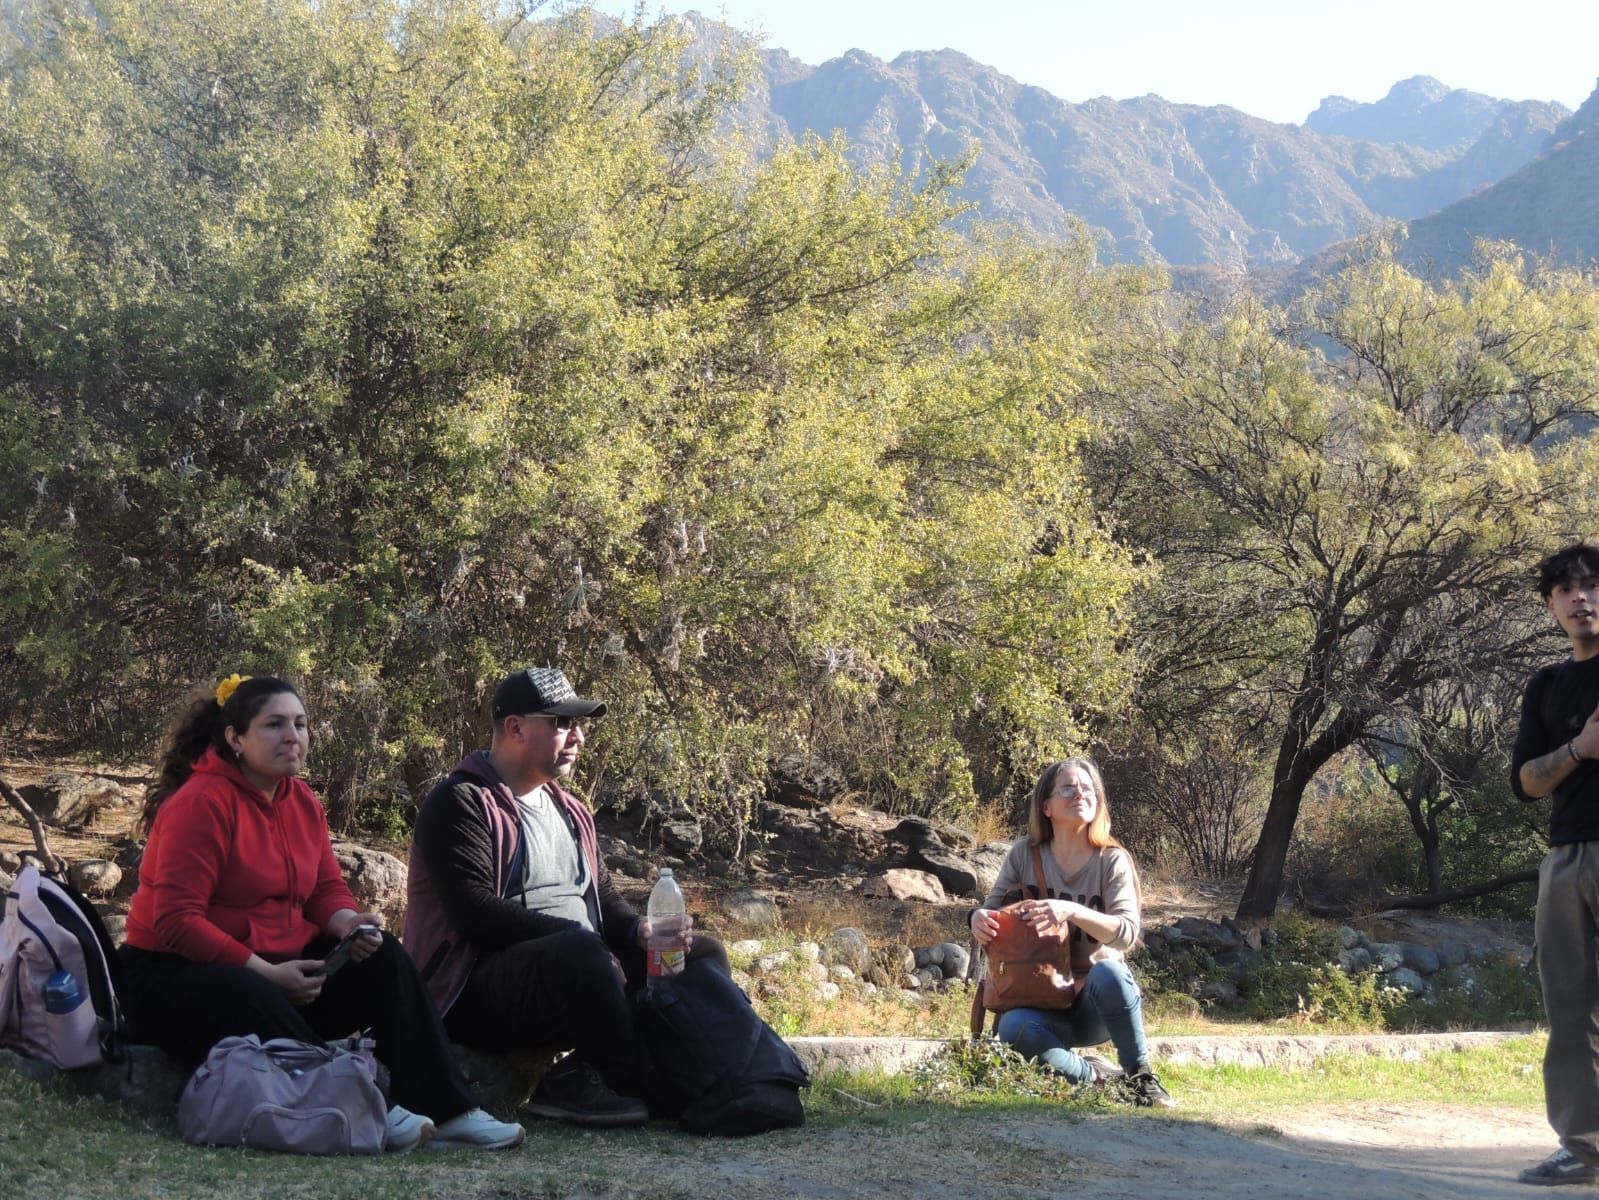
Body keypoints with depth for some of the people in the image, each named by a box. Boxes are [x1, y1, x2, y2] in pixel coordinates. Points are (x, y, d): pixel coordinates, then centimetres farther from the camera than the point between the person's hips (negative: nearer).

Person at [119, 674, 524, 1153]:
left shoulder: (302, 801, 6)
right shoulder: (202, 803, -18)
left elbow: (327, 888, 12)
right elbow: (177, 920, -23)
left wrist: (349, 923, -14)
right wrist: (266, 973, -25)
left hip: (278, 969, 8)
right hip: (176, 973, -8)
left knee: (382, 959, -11)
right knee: (259, 1004, -39)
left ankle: (446, 1113, -16)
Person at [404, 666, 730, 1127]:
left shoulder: (568, 810, 22)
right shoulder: (461, 803, -6)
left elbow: (603, 894, 24)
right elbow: (475, 913, -18)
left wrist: (638, 929, 0)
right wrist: (576, 934, -22)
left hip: (577, 968, 9)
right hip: (479, 993, -9)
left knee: (704, 955, -1)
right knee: (580, 952, -39)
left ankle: (576, 1081, -18)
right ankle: (645, 1088, -21)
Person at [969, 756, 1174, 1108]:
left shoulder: (1112, 860, -5)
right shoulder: (1025, 855, 1)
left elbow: (1128, 933, -18)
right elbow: (992, 911, 5)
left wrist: (1073, 912, -35)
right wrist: (979, 918, -21)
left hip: (1097, 1001, -1)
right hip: (1043, 1004, 1)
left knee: (1108, 972, -36)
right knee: (1014, 1027, -34)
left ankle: (1140, 1076, -15)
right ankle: (1096, 1076, -11)